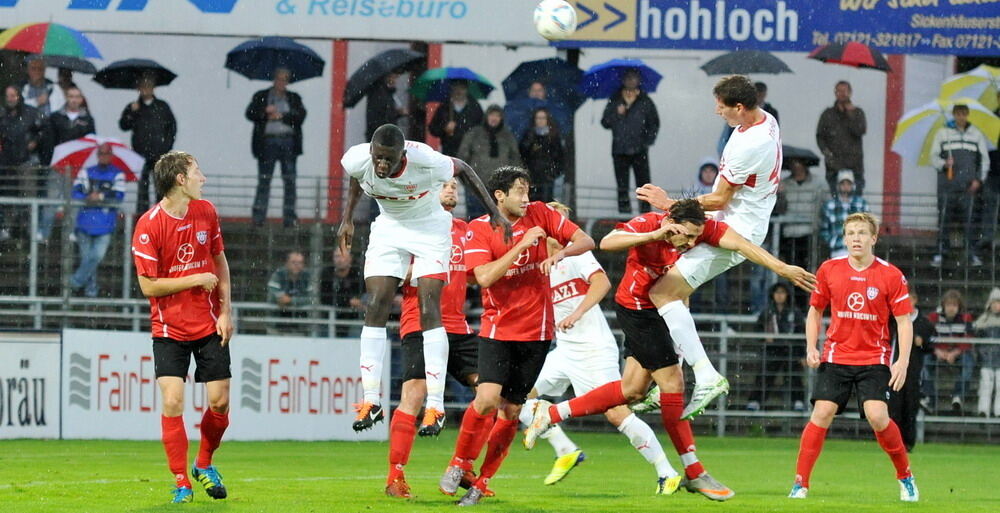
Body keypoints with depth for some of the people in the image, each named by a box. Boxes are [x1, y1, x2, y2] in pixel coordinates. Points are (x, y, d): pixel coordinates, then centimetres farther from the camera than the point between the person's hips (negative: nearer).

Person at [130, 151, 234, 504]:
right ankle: (181, 483, 0)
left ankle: (204, 465, 27)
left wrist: (226, 311, 5)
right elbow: (148, 286, -14)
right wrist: (195, 280, -15)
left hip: (210, 325, 4)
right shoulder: (148, 225, -15)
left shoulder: (206, 212, 2)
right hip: (170, 328, -4)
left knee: (220, 402, 1)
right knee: (172, 402, -13)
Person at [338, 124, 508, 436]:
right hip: (388, 228, 3)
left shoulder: (425, 162, -33)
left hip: (430, 229, -3)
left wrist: (494, 214, -9)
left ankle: (435, 404, -14)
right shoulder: (357, 160, -23)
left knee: (429, 311, -14)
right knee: (375, 310, -6)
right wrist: (347, 218, 7)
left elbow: (462, 169, -12)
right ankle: (371, 401, 0)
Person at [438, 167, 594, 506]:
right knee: (487, 398, -20)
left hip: (536, 330, 2)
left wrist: (559, 254, -20)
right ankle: (460, 463, 1)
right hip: (497, 329, -2)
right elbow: (484, 276, -20)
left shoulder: (540, 214, 1)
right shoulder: (479, 229, -7)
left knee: (511, 409, 2)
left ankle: (482, 481, 14)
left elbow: (586, 242, 0)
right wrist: (521, 245, -23)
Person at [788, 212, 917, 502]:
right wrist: (811, 348, 2)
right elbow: (815, 310, 15)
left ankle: (905, 477, 5)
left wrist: (903, 361, -11)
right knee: (822, 413, -11)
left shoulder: (891, 275, -4)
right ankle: (800, 484, -7)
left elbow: (904, 321, -1)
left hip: (874, 359, -2)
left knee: (877, 416, -17)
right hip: (836, 356, 2)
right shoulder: (829, 270, 2)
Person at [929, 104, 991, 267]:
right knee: (944, 217, -4)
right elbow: (933, 156, 7)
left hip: (968, 185, 0)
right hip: (947, 182, 0)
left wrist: (979, 179, 1)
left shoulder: (976, 135, 12)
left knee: (970, 217, -4)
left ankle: (973, 254, 0)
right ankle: (940, 253, 1)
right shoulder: (942, 133, 10)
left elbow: (985, 159, 14)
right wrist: (944, 164, -14)